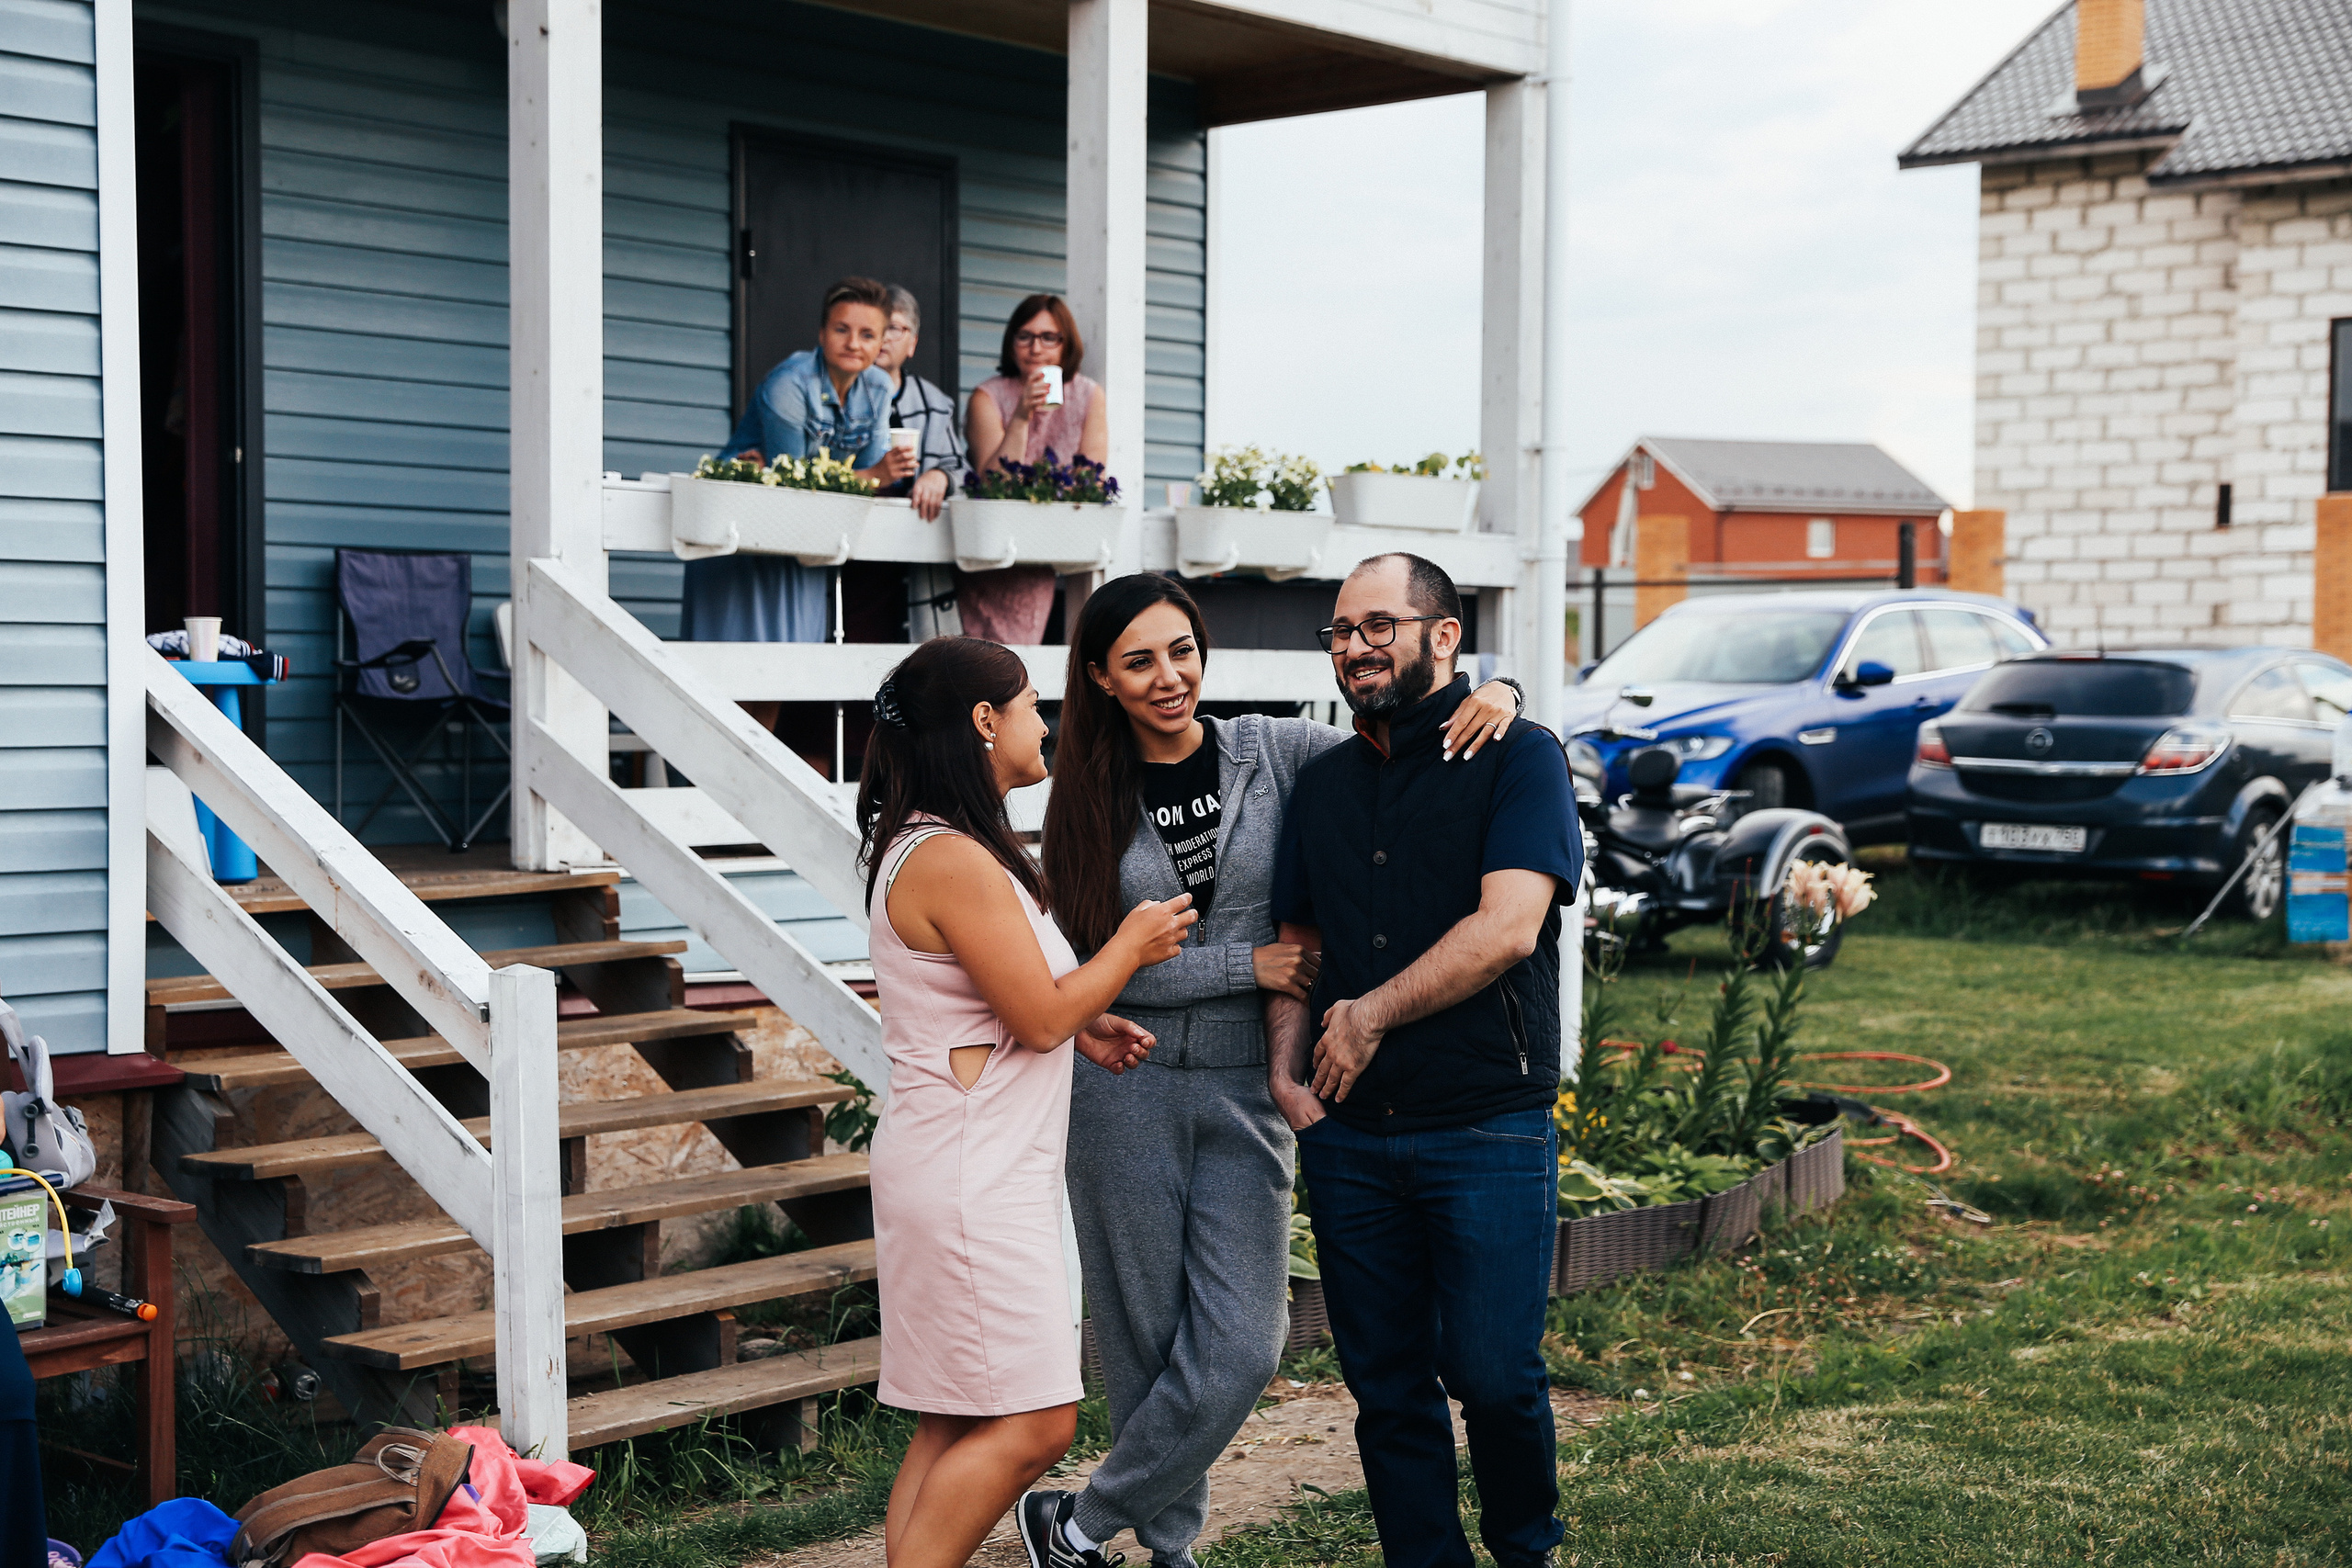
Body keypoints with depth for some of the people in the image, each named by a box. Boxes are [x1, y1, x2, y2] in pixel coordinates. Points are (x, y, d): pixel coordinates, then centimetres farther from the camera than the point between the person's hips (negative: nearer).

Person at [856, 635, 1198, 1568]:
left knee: (958, 1426, 11)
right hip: (971, 1176, -11)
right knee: (1032, 1422, -9)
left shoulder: (926, 847, 15)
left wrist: (1082, 1024, 12)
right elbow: (1040, 1016, -16)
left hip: (980, 1169, 11)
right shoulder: (955, 860, -18)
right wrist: (1130, 946, -2)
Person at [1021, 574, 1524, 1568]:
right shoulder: (1090, 799, -1)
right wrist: (1246, 965, -11)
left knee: (1239, 1352, -5)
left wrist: (1493, 692, -16)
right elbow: (1090, 967, -7)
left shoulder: (1276, 753, 0)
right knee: (1147, 1343, 6)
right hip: (1125, 1091, -1)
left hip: (1245, 1094, 1)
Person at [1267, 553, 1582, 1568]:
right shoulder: (1323, 782, 14)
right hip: (1348, 1136, 5)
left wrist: (1371, 1016, -11)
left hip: (1486, 1131, -5)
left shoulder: (1518, 757, -4)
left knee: (1492, 1373, -3)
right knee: (1386, 1386, 8)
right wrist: (1286, 1070, 2)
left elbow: (1507, 928, -15)